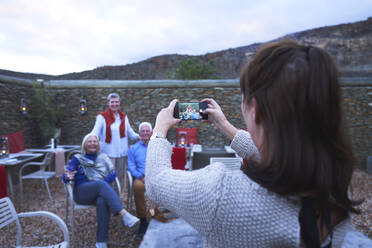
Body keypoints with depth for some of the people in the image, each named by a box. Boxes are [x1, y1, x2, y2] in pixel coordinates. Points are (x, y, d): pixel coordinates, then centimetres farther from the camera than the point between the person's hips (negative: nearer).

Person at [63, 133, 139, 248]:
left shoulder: (103, 157, 17)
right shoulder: (77, 159, 14)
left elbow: (113, 173, 5)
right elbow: (65, 176, 4)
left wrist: (104, 182, -15)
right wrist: (67, 177, -21)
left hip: (101, 190, 1)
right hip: (82, 192, -1)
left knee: (102, 202, -36)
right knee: (101, 184, -35)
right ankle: (125, 215, -48)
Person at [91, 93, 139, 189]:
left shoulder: (124, 116, 11)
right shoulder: (102, 117, -1)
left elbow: (130, 133, 15)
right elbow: (95, 133, -7)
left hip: (122, 152, 4)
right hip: (108, 153, -4)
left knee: (121, 177, 11)